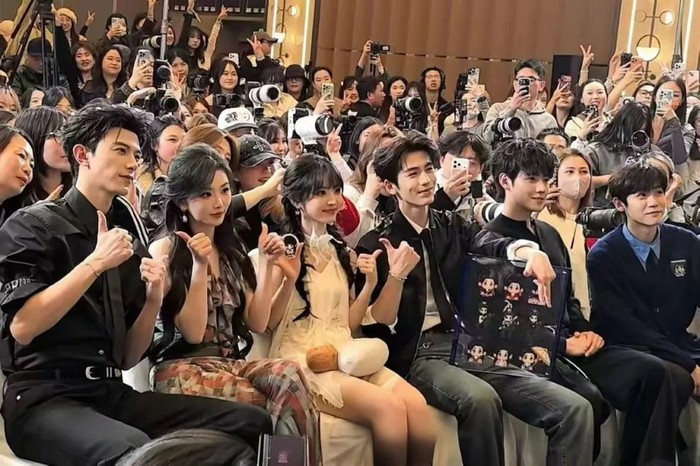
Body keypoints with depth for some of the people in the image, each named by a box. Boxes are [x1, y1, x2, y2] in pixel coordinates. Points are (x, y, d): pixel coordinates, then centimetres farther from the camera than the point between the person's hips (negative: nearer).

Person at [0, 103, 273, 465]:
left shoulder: (129, 239, 16)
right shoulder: (33, 225, 0)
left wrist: (153, 299, -2)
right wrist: (95, 263, -15)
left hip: (112, 394, 6)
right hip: (42, 399, -5)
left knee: (251, 422, -14)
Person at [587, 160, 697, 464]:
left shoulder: (686, 243, 6)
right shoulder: (603, 255, -7)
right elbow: (624, 326, -13)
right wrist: (689, 365, -20)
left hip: (679, 347, 4)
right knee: (662, 376, -35)